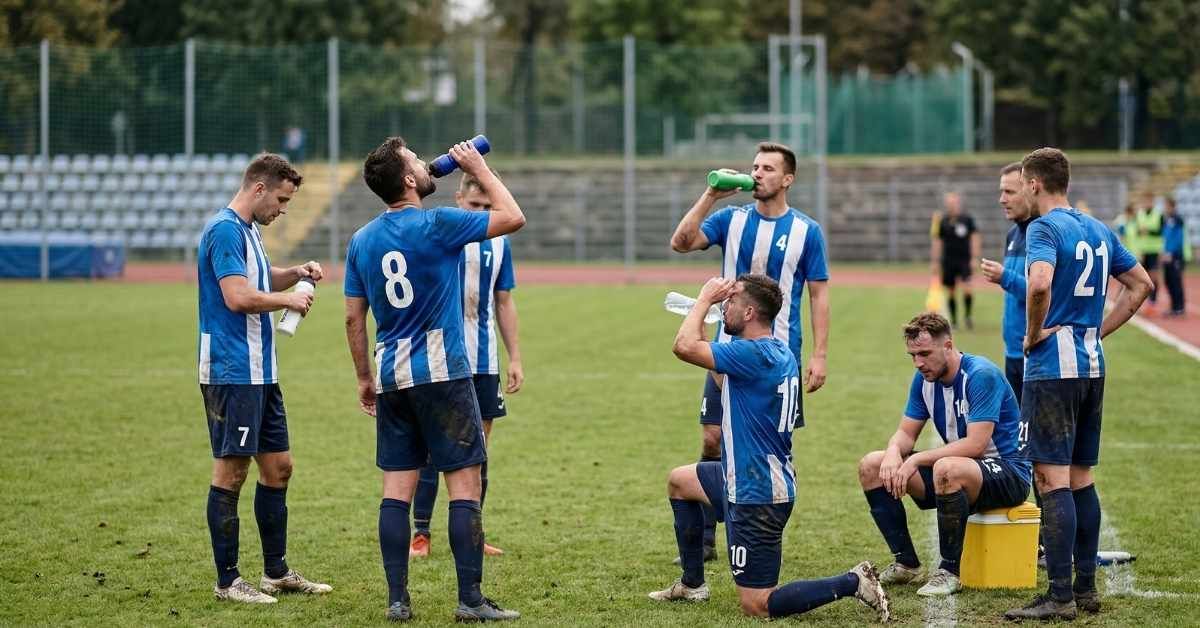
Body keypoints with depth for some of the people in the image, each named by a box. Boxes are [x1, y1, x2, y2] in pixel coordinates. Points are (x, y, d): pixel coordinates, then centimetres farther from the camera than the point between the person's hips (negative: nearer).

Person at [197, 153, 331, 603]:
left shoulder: (247, 230, 16)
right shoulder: (225, 230, -15)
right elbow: (238, 296, -24)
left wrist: (295, 274, 14)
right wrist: (289, 300, -10)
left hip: (260, 372, 10)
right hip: (232, 373, -10)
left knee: (278, 466, 13)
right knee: (231, 471, -4)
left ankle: (277, 572, 21)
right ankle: (227, 581, 1)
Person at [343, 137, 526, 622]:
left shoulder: (361, 240, 6)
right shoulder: (436, 225, -11)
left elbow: (353, 318, 10)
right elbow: (513, 218, -5)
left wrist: (364, 378, 19)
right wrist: (480, 169, 6)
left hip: (391, 378, 6)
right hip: (442, 372, -6)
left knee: (396, 488, 6)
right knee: (465, 483, -1)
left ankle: (397, 599, 4)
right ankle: (470, 599, -3)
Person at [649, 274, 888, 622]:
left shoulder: (754, 354, -24)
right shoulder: (780, 352, 6)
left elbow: (685, 346, -29)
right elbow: (728, 384, 21)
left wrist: (705, 298, -13)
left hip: (757, 496, -10)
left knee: (757, 606, -5)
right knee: (679, 481, 30)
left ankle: (853, 583, -7)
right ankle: (692, 583, 33)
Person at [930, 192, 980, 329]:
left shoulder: (967, 219, 1)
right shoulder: (942, 221, 3)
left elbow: (974, 238, 3)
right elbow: (936, 242, 6)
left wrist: (975, 258, -4)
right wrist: (934, 261, 3)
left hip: (965, 260, -1)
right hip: (948, 261, 2)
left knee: (967, 288, -17)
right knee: (951, 292, 4)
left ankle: (968, 316, -5)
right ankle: (953, 320, 14)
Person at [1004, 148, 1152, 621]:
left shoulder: (1044, 228, -11)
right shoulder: (1098, 230, 13)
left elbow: (1040, 282, -30)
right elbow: (1140, 285, 21)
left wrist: (1033, 334, -14)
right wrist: (1098, 331, 16)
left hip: (1052, 368, -8)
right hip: (1092, 367, 8)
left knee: (1052, 478, -8)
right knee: (1080, 477, 14)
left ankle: (1060, 597, -10)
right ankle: (1086, 588, 17)